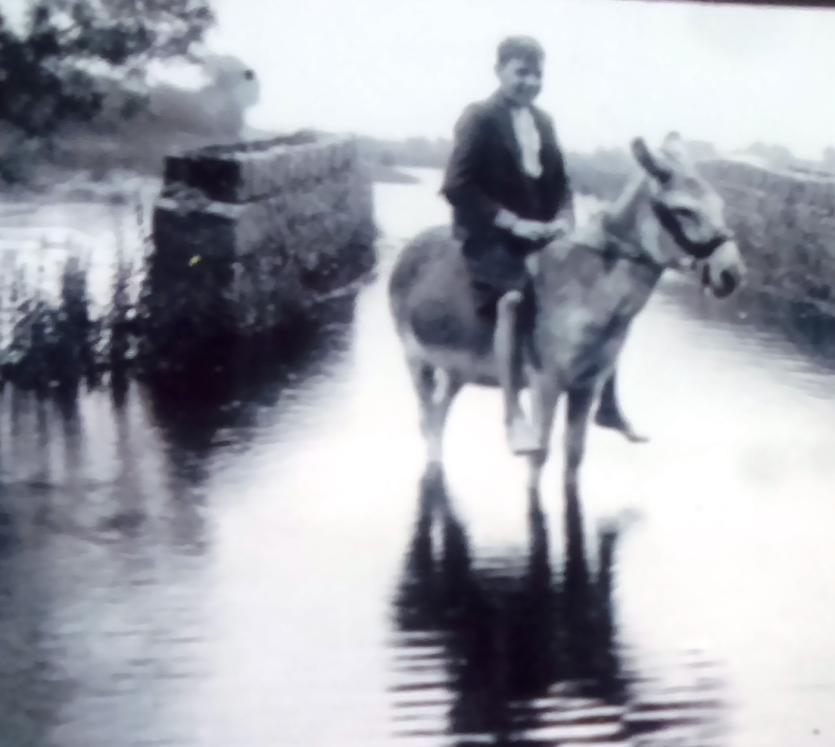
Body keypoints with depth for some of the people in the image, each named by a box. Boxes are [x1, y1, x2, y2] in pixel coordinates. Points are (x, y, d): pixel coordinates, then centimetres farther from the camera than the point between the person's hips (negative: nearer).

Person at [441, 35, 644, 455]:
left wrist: (564, 218, -1)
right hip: (490, 234, -7)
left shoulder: (542, 121, 14)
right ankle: (514, 417, -33)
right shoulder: (479, 119, -6)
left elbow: (560, 181, 21)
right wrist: (512, 222, -21)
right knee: (515, 297, -33)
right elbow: (456, 187, -15)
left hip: (539, 232, 7)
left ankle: (607, 404, 10)